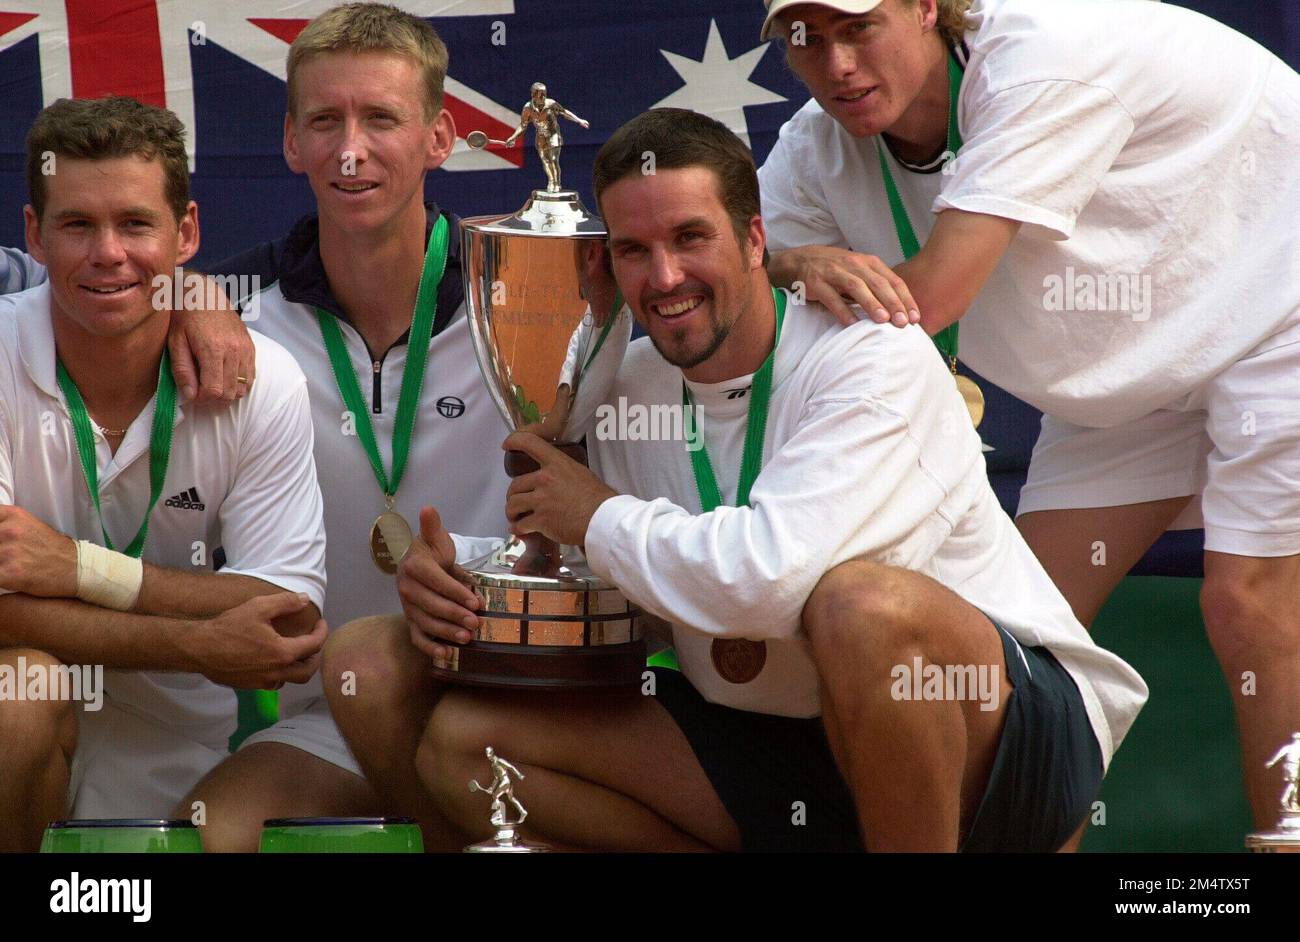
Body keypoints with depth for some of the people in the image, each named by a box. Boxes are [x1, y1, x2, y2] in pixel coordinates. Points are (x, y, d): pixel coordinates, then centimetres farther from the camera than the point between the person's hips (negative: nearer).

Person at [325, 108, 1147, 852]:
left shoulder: (871, 360, -18)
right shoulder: (631, 389, 5)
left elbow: (771, 575, -32)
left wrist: (601, 519, -14)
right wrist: (457, 582, -11)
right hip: (779, 750, 7)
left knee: (861, 601, -40)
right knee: (462, 738, -4)